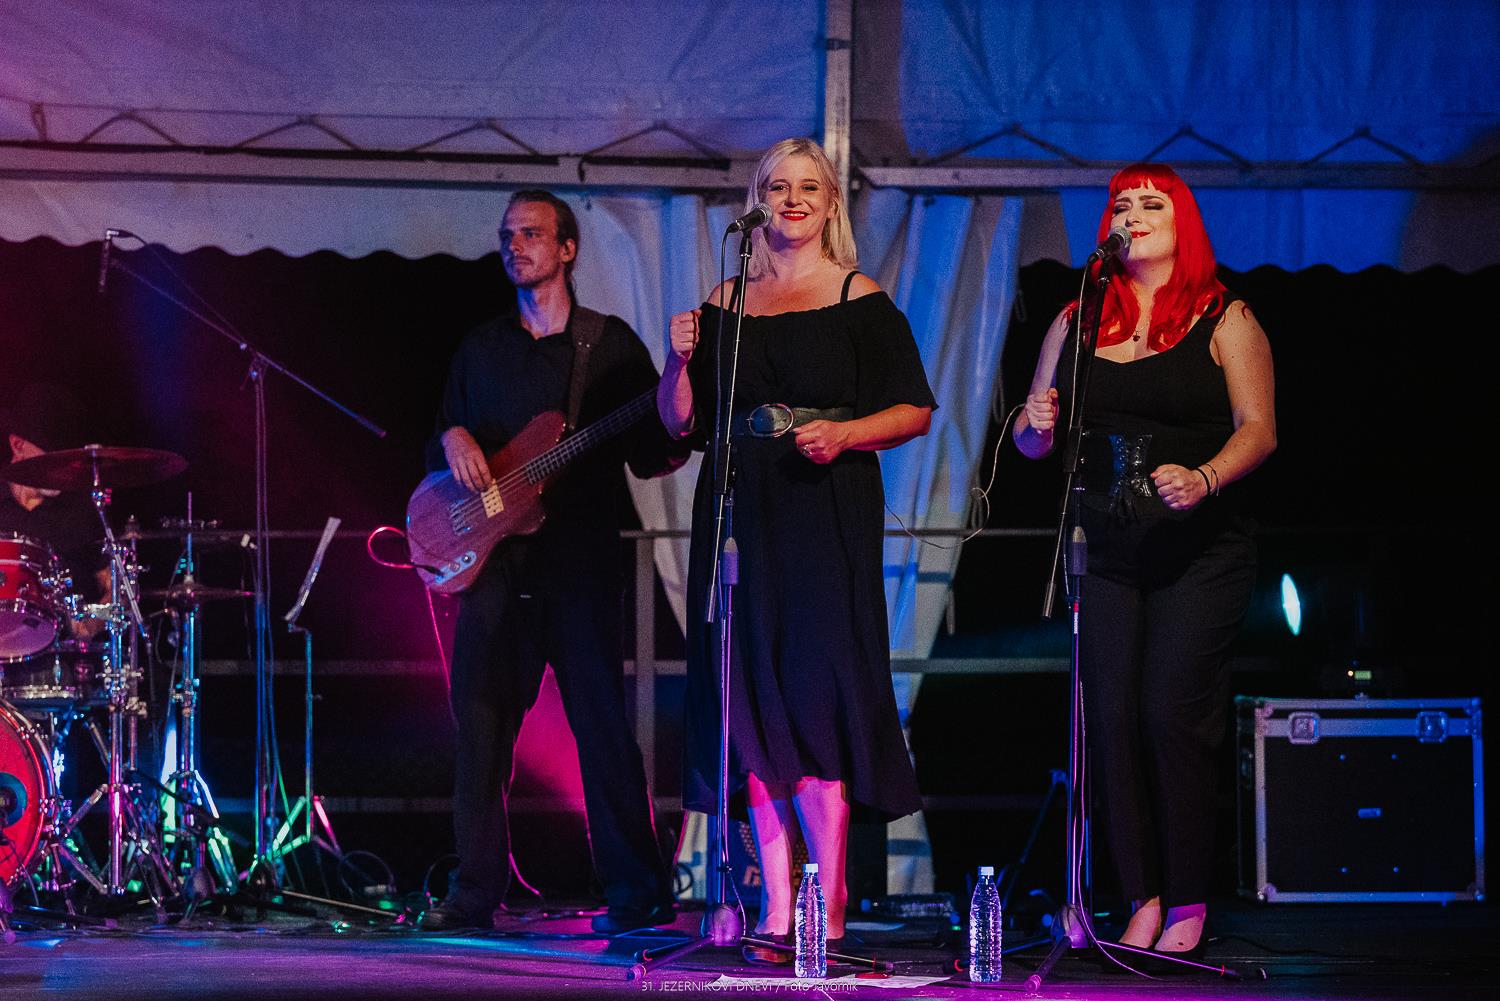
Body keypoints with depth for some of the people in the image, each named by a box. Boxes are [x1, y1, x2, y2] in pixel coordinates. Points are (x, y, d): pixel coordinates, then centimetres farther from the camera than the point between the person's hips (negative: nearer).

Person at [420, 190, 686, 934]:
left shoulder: (611, 344, 5)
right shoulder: (481, 349, 16)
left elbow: (651, 457, 1)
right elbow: (440, 443, 20)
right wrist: (453, 440, -3)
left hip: (580, 558, -3)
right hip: (495, 560, 3)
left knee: (602, 721, -6)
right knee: (480, 725, 0)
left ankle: (636, 892, -1)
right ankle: (475, 893, 6)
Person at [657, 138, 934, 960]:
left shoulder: (860, 300, 3)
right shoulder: (725, 305, 13)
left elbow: (916, 411, 0)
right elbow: (680, 422, 15)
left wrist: (845, 433, -15)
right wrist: (682, 360, -3)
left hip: (828, 518, -4)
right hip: (740, 518, 4)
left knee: (814, 697, -11)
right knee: (753, 707, 1)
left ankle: (827, 908, -7)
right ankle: (776, 911, 6)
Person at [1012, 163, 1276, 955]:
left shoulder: (1224, 321, 2)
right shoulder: (1075, 324, 12)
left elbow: (1259, 429, -5)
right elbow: (1032, 438, 15)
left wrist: (1204, 480, -23)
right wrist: (1037, 425, -9)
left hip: (1199, 554, -4)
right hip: (1102, 553, 4)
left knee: (1171, 716, -10)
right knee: (1111, 718, -2)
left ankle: (1188, 905, 1)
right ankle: (1143, 899, 7)